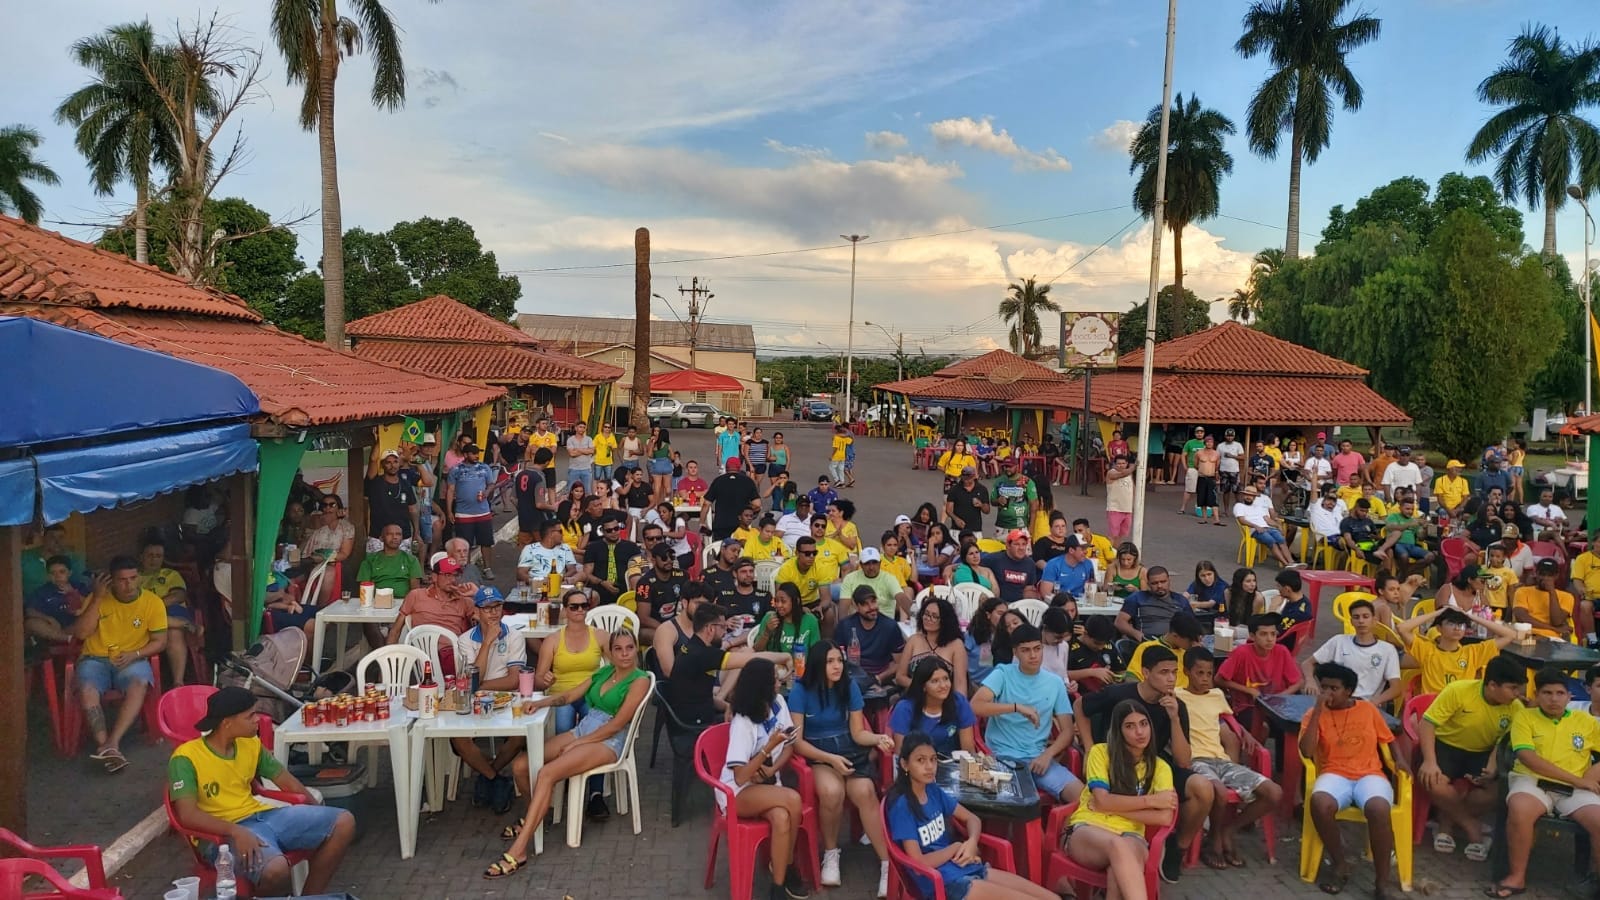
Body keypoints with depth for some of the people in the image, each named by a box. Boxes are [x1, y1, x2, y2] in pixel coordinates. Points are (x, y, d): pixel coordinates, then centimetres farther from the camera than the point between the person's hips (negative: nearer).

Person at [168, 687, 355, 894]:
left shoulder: (251, 744, 11)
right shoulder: (186, 757, -10)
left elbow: (288, 781, 18)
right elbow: (188, 815, -20)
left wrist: (321, 813, 11)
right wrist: (236, 832, -32)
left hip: (266, 814, 7)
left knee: (343, 822, -9)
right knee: (276, 869, -39)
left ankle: (310, 896, 2)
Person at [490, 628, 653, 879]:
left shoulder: (639, 680, -9)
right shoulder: (604, 672, 14)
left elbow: (617, 724, -14)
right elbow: (568, 696, 14)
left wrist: (577, 744, -14)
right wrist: (538, 703, -6)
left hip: (608, 742, -7)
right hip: (582, 730, 7)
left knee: (546, 773, -29)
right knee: (520, 766, -7)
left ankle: (518, 851, -28)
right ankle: (535, 814, 23)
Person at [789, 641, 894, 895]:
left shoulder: (850, 687, -1)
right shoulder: (800, 690, -9)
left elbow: (857, 733, 1)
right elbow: (797, 740, -10)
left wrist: (878, 738, -20)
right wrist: (830, 758, -21)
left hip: (850, 751, 2)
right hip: (816, 755, -2)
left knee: (865, 792, -30)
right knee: (832, 791, -34)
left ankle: (887, 863, -24)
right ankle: (830, 853, -7)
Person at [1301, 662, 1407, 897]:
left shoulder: (1368, 709, 10)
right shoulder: (1315, 714, 4)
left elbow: (1388, 738, 22)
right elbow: (1306, 751, -10)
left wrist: (1400, 759, 0)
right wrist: (1319, 709, -11)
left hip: (1369, 774, 1)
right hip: (1335, 775, 0)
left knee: (1378, 808, -37)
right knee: (1320, 803, -37)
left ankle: (1382, 880, -18)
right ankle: (1340, 864, -10)